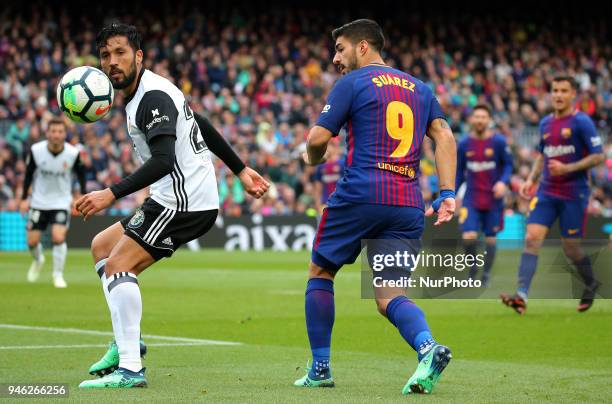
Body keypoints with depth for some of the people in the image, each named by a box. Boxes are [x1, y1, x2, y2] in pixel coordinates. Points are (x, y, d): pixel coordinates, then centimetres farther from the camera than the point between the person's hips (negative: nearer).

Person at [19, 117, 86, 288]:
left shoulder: (73, 153, -15)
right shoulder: (36, 151, -14)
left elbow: (81, 174, 2)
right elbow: (29, 173, 0)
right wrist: (24, 198, 0)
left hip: (61, 202, -1)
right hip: (39, 202, 1)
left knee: (59, 237, -20)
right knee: (32, 241, 4)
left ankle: (58, 274, -2)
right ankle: (38, 260, 39)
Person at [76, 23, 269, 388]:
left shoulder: (153, 97, -18)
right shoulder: (146, 92, 14)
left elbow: (163, 161, -30)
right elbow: (203, 126, 23)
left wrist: (112, 194, -34)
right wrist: (241, 170, 29)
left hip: (185, 202, -11)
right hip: (173, 199, 11)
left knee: (117, 264, -17)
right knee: (102, 245, 19)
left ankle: (130, 368, -24)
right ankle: (127, 341, 15)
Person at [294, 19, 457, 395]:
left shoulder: (352, 83, 3)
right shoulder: (420, 88, 19)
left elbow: (318, 138, -3)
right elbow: (444, 136, 8)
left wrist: (314, 159, 20)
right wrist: (448, 193, 2)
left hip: (360, 195, -5)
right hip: (409, 205, 5)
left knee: (320, 273, 15)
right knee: (389, 294, 5)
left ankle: (320, 367, 14)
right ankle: (428, 347, -25)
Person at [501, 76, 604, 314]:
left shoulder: (582, 122, -9)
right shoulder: (545, 123, 11)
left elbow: (598, 157, -12)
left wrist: (567, 168, -20)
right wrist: (531, 180, 11)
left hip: (574, 194, -5)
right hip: (547, 192, 5)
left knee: (571, 248, 2)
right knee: (532, 238, -12)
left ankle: (591, 285, 32)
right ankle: (521, 296, -19)